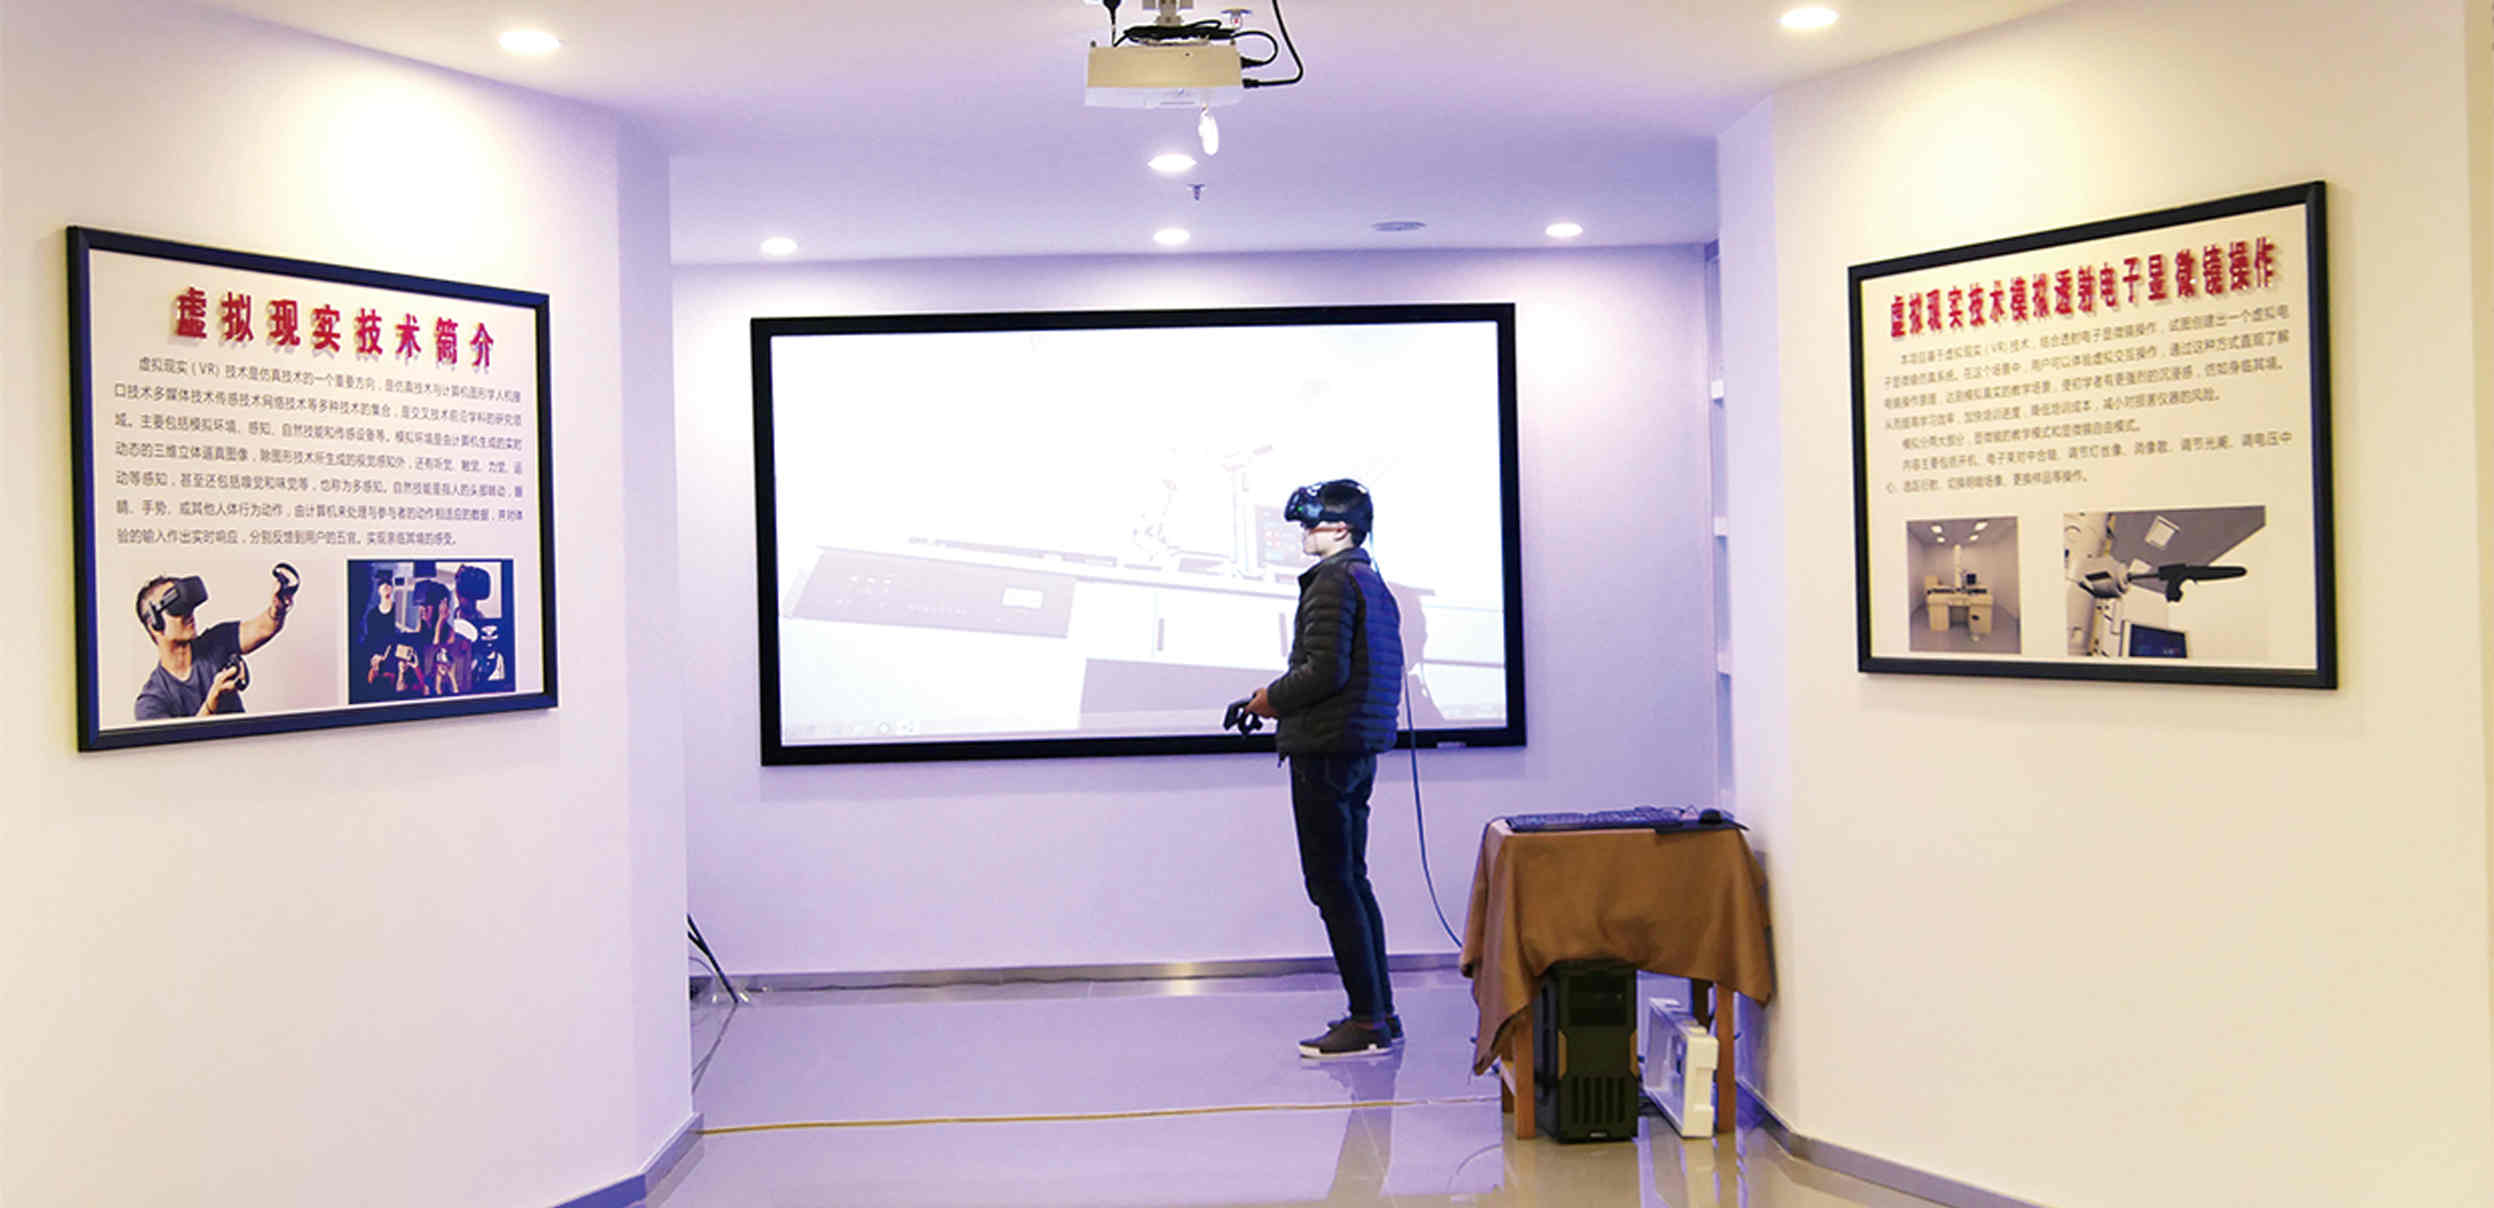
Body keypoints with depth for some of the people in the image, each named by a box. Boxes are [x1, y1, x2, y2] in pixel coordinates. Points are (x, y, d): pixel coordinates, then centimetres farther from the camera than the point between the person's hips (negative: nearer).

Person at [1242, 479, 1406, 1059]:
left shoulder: (1332, 581, -13)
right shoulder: (1373, 582, 17)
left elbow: (1326, 670, -22)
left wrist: (1274, 697, -5)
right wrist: (1282, 699, 16)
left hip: (1325, 749, -10)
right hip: (1360, 749, 10)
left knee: (1333, 886, -5)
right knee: (1352, 881, 15)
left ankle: (1366, 1020, -3)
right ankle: (1380, 1014, 19)